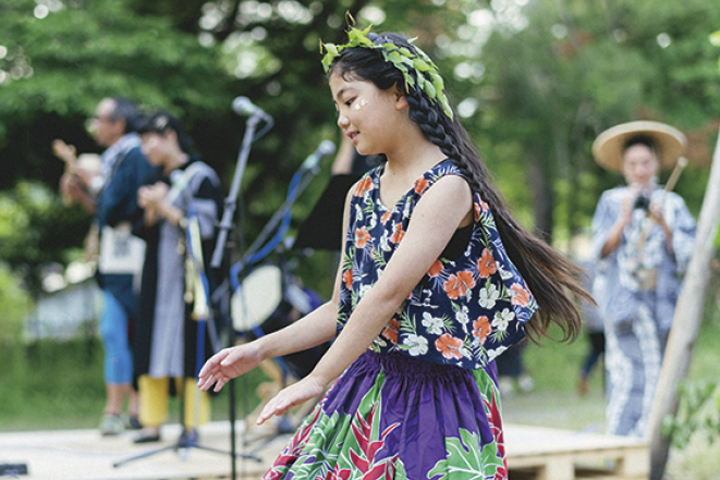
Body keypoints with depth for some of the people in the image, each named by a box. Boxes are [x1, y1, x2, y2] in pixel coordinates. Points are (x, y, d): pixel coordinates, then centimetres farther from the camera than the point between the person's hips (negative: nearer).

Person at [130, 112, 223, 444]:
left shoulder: (200, 176, -3)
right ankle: (152, 422, 6)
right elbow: (141, 231, 13)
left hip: (188, 275, -6)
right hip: (156, 276, 6)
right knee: (152, 345, 2)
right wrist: (151, 212, -6)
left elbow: (204, 226, -10)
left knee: (188, 345, -6)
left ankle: (192, 423, -1)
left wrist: (165, 207, -11)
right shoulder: (152, 182, 15)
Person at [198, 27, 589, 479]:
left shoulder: (447, 187, -14)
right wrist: (260, 350, 8)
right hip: (366, 384, 7)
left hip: (438, 392, -7)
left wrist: (318, 379, -21)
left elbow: (388, 293, -20)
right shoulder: (361, 196, 11)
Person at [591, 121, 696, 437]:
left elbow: (686, 254, 5)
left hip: (662, 301, 2)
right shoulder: (611, 202, 10)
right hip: (623, 301, -1)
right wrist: (624, 220, -11)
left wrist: (664, 225, -10)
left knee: (659, 374, -3)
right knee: (626, 372, -12)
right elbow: (601, 251, 2)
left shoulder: (673, 204, 12)